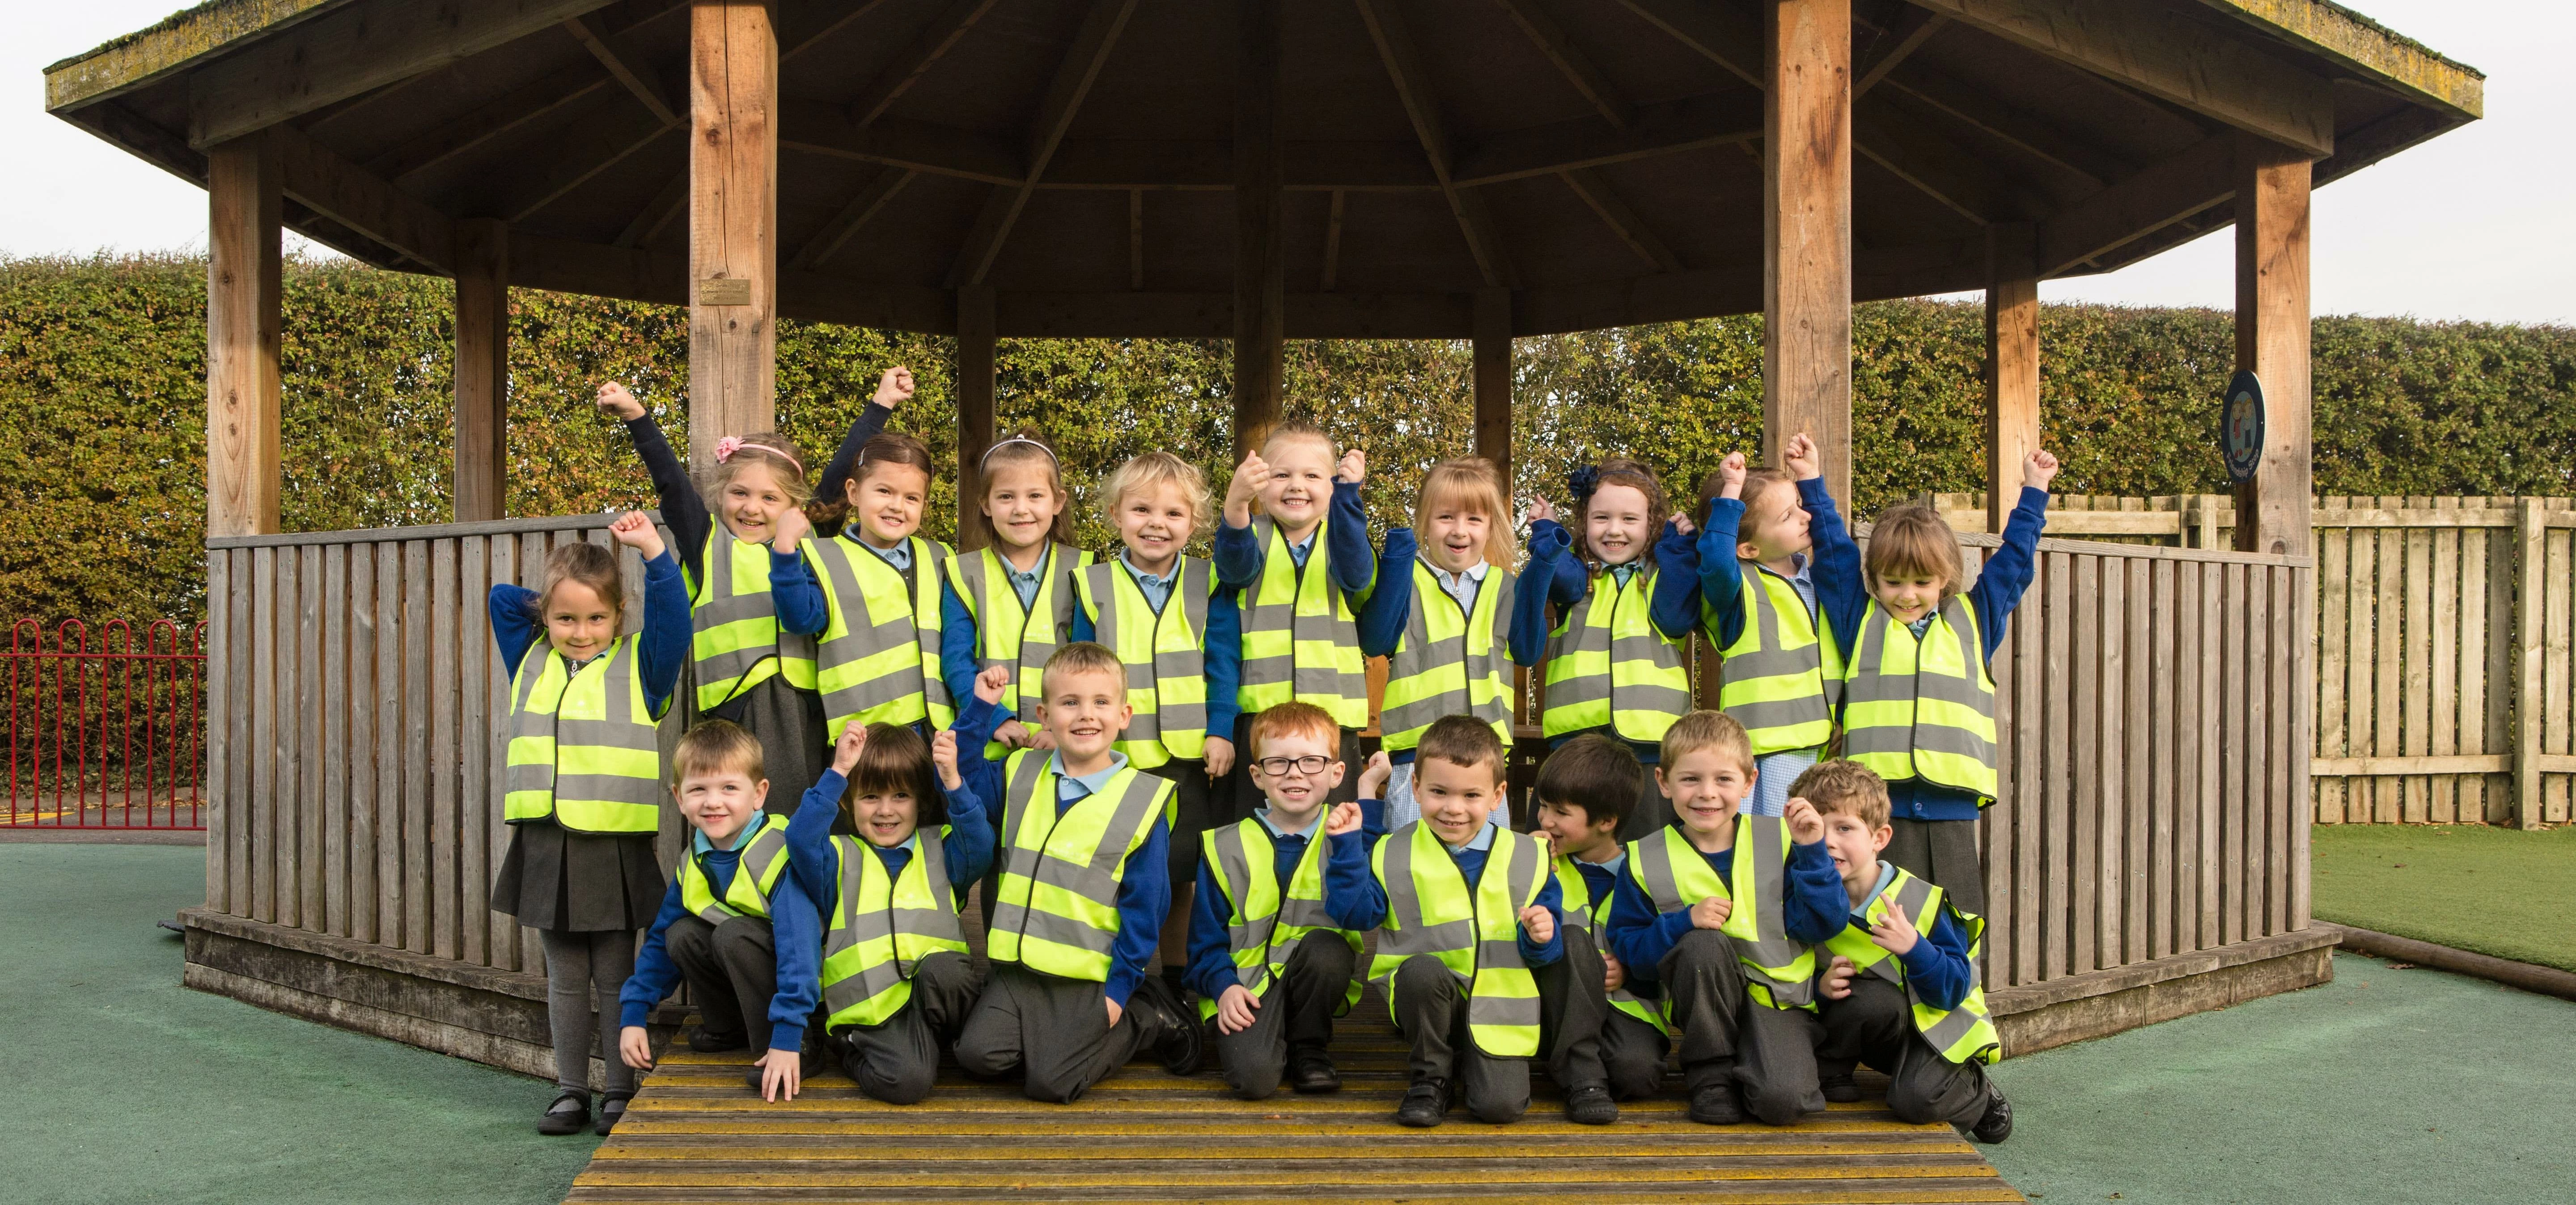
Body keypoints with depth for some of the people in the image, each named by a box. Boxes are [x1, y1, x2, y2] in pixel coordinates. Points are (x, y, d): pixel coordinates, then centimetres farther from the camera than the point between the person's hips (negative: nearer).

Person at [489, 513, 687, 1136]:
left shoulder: (639, 667, 0)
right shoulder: (530, 662, 10)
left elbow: (673, 617, -13)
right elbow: (502, 597, 18)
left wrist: (653, 550, -17)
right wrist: (557, 603, 13)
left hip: (615, 845, -4)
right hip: (545, 844, 4)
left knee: (616, 977, 5)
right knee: (564, 977, 12)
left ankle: (621, 1092, 14)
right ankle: (570, 1090, 22)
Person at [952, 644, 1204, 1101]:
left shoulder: (1142, 800, -6)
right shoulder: (1020, 774, 6)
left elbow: (1144, 908, -4)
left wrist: (1120, 988, -7)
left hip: (1090, 976, -4)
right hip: (1021, 966, 4)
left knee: (1049, 1081, -15)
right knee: (978, 1054, -16)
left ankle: (1147, 1020, 9)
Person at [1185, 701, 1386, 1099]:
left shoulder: (1348, 832, 0)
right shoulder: (1227, 848, 2)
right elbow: (1206, 936, 5)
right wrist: (1224, 986, -13)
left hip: (1317, 977, 2)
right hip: (1246, 985, -2)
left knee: (1325, 947, -32)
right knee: (1253, 1075, -29)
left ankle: (1307, 1047, -5)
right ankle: (1263, 1037, 8)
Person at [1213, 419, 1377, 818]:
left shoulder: (1342, 536, 6)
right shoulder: (1253, 535, 5)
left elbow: (1355, 574, -17)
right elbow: (1237, 566, -19)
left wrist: (1348, 493, -32)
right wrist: (1236, 502, -40)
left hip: (1332, 715, 0)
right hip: (1254, 713, 0)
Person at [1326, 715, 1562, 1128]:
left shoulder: (1526, 857, 3)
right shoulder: (1396, 853, 2)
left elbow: (1545, 952, 8)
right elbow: (1355, 913, -6)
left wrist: (1542, 937, -15)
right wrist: (1346, 847, -11)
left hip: (1498, 1005, 0)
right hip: (1426, 998, 0)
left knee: (1502, 1105, -19)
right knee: (1421, 970, -35)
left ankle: (1467, 1064, 18)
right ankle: (1431, 1076, -8)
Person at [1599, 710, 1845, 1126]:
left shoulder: (1778, 841, -1)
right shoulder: (1646, 860, -2)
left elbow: (1820, 925, -5)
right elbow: (1626, 948, -4)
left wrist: (1811, 852, -15)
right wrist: (1684, 922, -20)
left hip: (1779, 997, -1)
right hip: (1703, 1002, 1)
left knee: (1781, 1100, -27)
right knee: (1703, 944, -33)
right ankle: (1710, 1073, -10)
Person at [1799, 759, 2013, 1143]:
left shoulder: (1921, 901, -18)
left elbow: (1953, 991, -19)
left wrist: (1914, 947, -36)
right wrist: (1821, 986, -26)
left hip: (1937, 1026, -2)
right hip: (1877, 1027, 2)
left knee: (1915, 1099, -29)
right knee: (1873, 998, -33)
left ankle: (1979, 1094, 6)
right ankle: (1828, 1071, -6)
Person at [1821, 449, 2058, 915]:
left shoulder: (1972, 621, 16)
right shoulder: (1861, 621, 11)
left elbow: (2011, 564, 25)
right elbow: (1832, 555, 12)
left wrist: (2033, 491, 31)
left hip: (1953, 811, 2)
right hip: (1882, 808, -2)